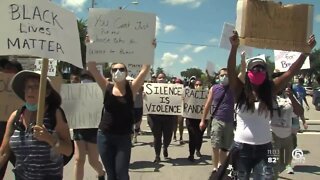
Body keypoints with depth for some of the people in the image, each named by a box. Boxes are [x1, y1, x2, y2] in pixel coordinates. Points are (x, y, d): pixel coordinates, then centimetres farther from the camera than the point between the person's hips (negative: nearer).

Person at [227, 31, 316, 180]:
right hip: (242, 146, -1)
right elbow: (231, 71, -20)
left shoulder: (269, 90, 0)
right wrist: (234, 47, -34)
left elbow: (290, 72, -2)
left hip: (264, 146, 2)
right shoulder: (240, 90, -5)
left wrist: (306, 51, -7)